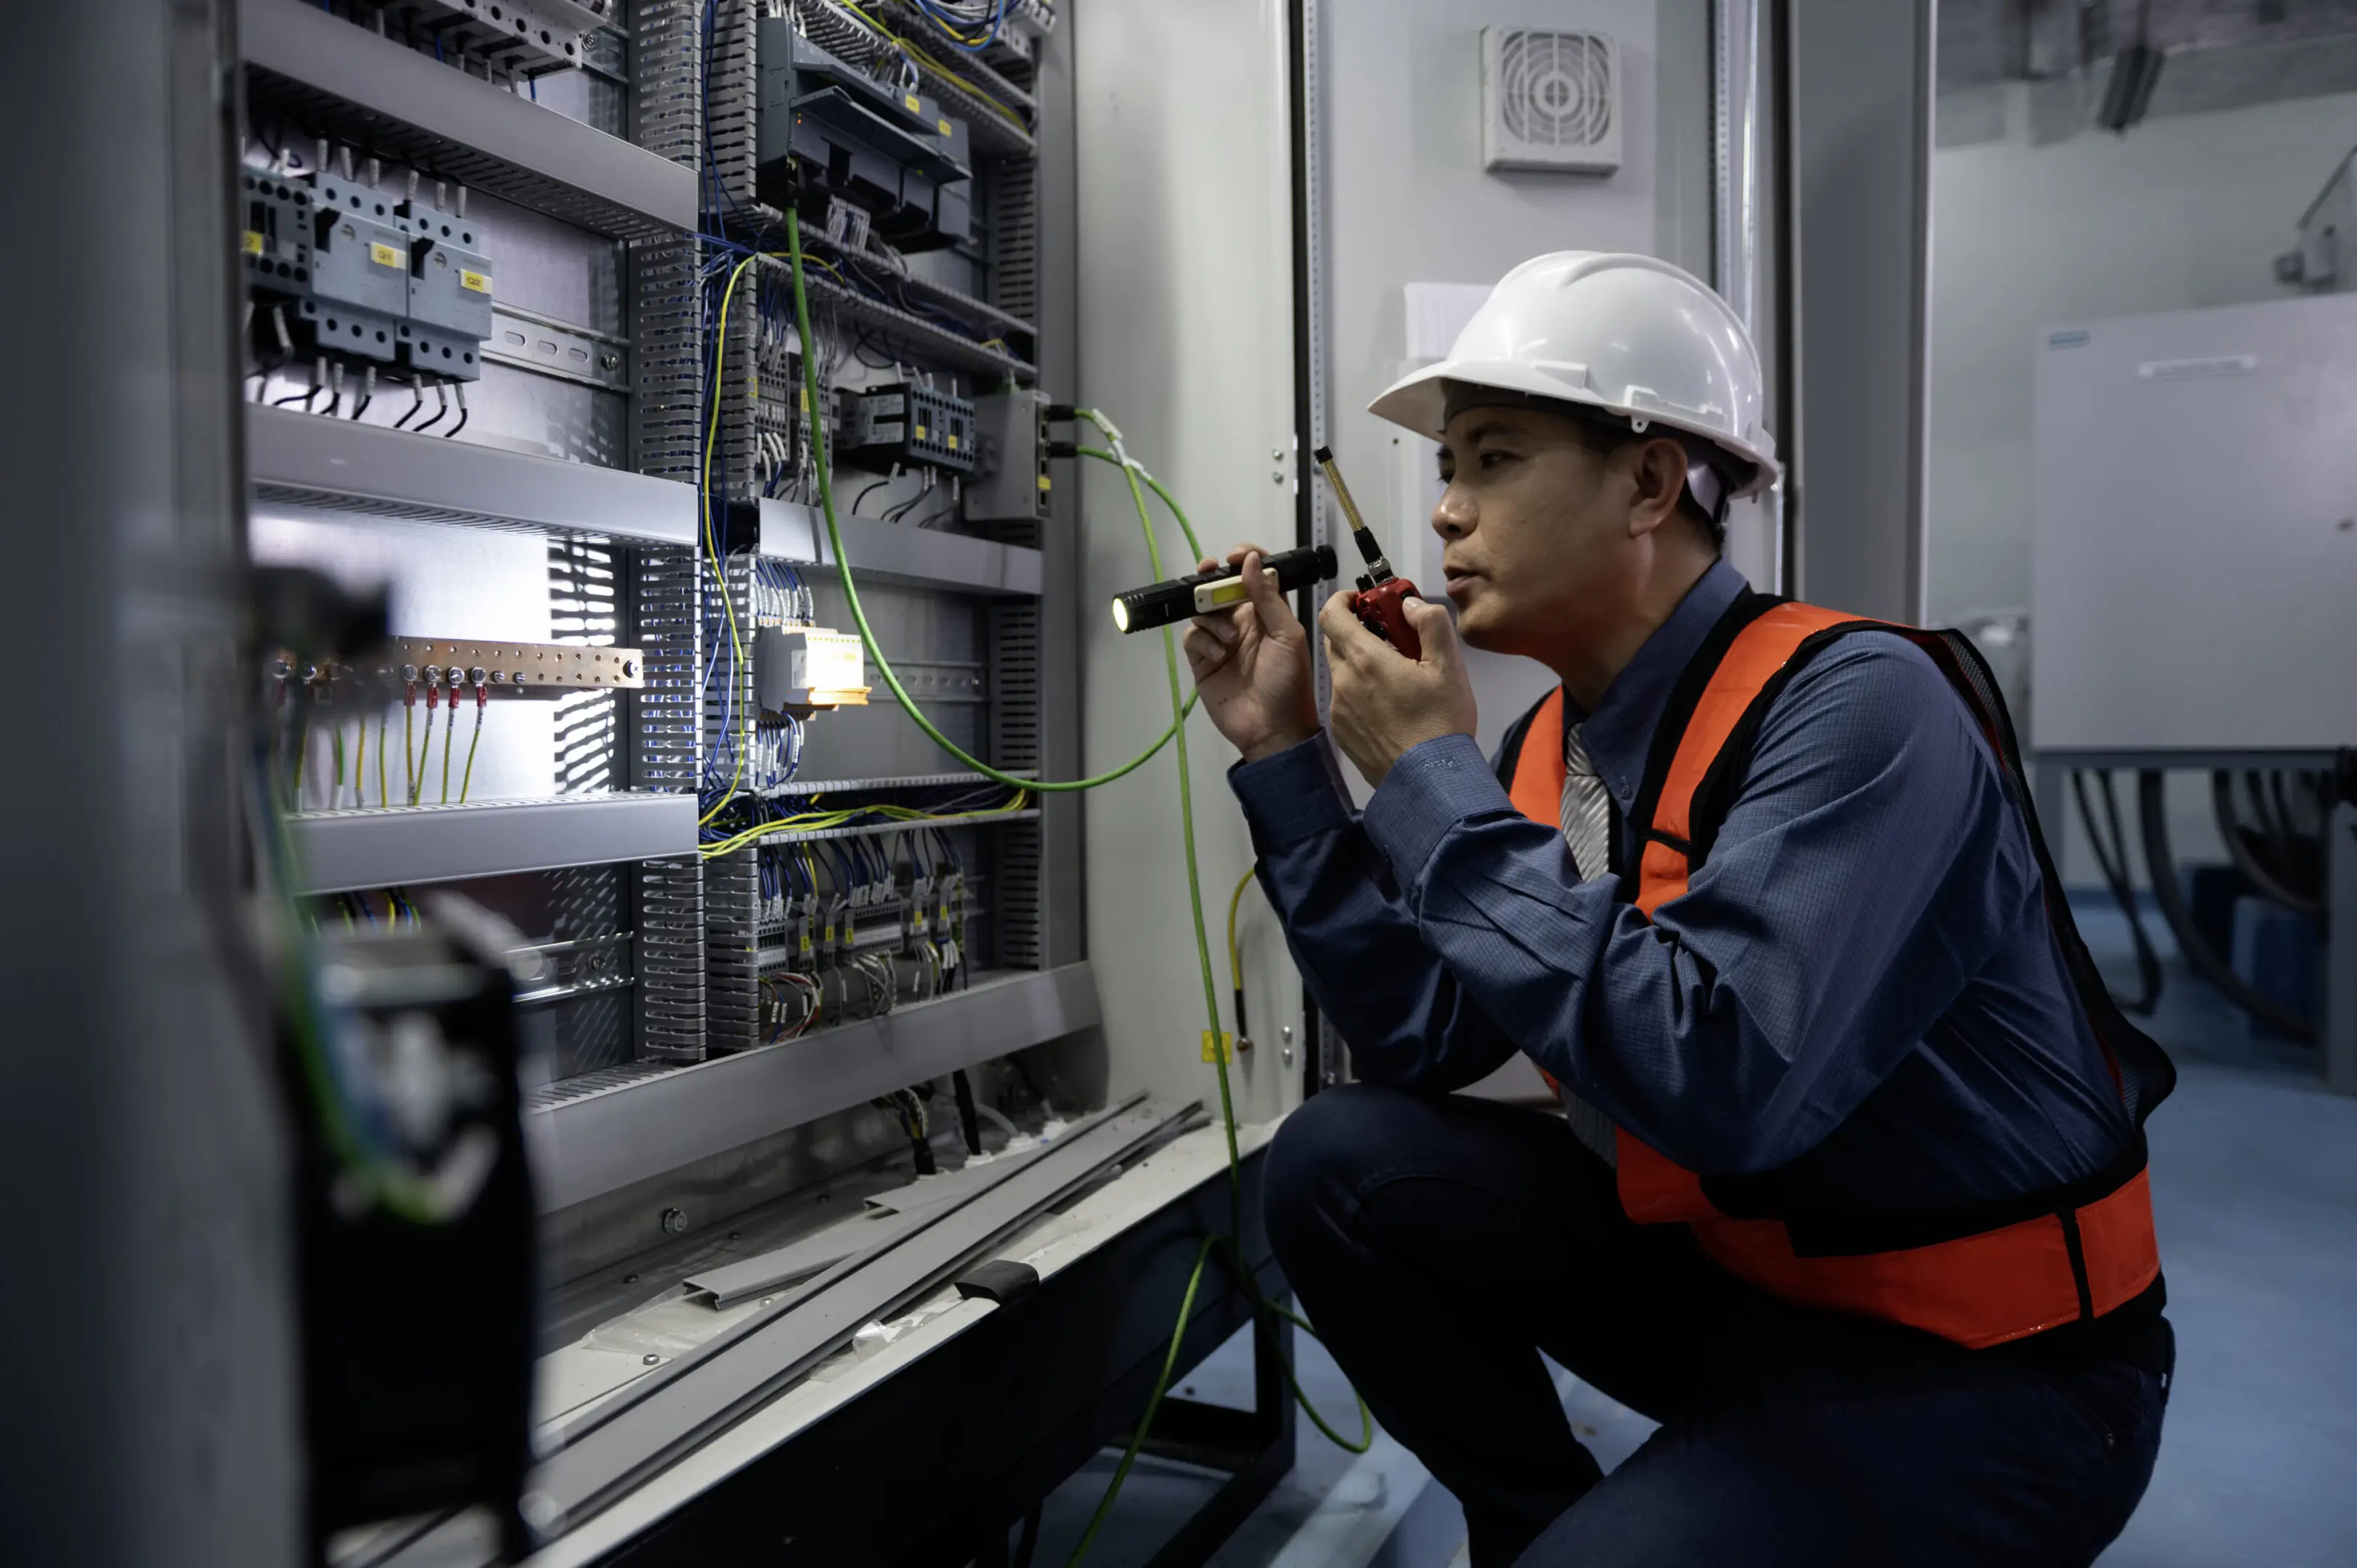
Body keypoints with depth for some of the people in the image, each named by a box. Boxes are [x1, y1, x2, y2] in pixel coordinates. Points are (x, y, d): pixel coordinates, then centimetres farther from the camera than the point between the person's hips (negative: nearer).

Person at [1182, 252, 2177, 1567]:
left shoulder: (1855, 704, -24)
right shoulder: (1550, 745, -1)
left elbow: (1714, 1085, -37)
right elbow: (1421, 1040, -1)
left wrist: (1433, 781, -28)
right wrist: (1284, 751, -6)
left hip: (1982, 1367, -7)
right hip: (1729, 1271, 7)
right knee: (1341, 1163, -6)